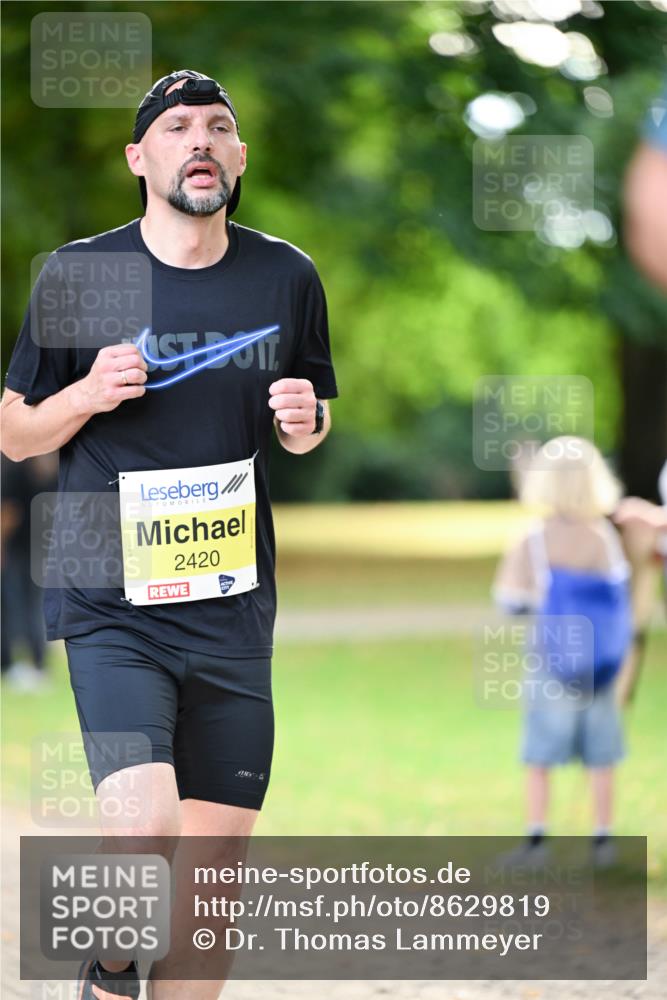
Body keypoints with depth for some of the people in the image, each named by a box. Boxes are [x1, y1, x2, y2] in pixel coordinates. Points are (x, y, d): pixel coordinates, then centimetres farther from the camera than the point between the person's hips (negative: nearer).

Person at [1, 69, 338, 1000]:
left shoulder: (286, 277, 6)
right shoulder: (77, 275, -2)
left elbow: (311, 427, 19)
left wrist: (305, 421, -5)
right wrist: (89, 394, -15)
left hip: (234, 608, 4)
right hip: (111, 603, -3)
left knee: (213, 870, 5)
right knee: (144, 833, -19)